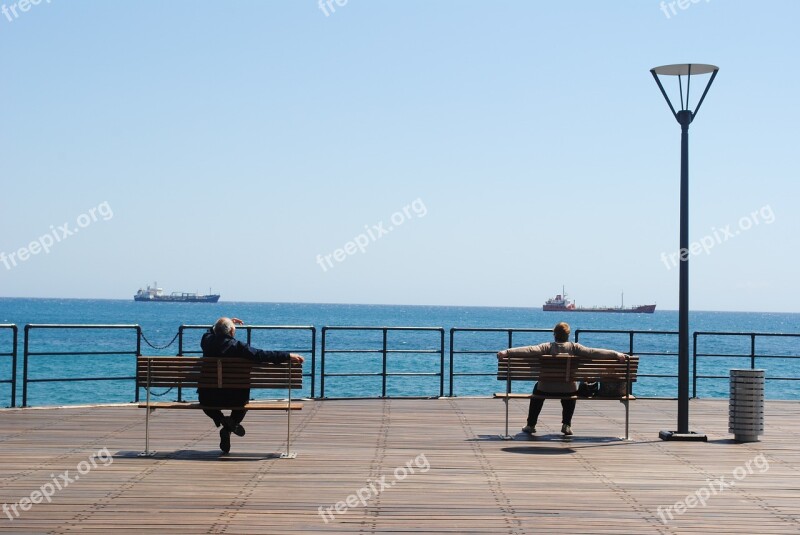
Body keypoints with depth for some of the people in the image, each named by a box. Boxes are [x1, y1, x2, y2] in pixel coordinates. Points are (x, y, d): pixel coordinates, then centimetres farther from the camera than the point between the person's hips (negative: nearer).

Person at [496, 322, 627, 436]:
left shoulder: (548, 347, -11)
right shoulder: (574, 347, -9)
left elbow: (529, 350, -23)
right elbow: (593, 352, -14)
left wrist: (506, 352, -28)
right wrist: (616, 354, -11)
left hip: (547, 389, -1)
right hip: (568, 390, 1)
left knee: (537, 388, 34)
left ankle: (531, 425, 34)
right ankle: (566, 425, 29)